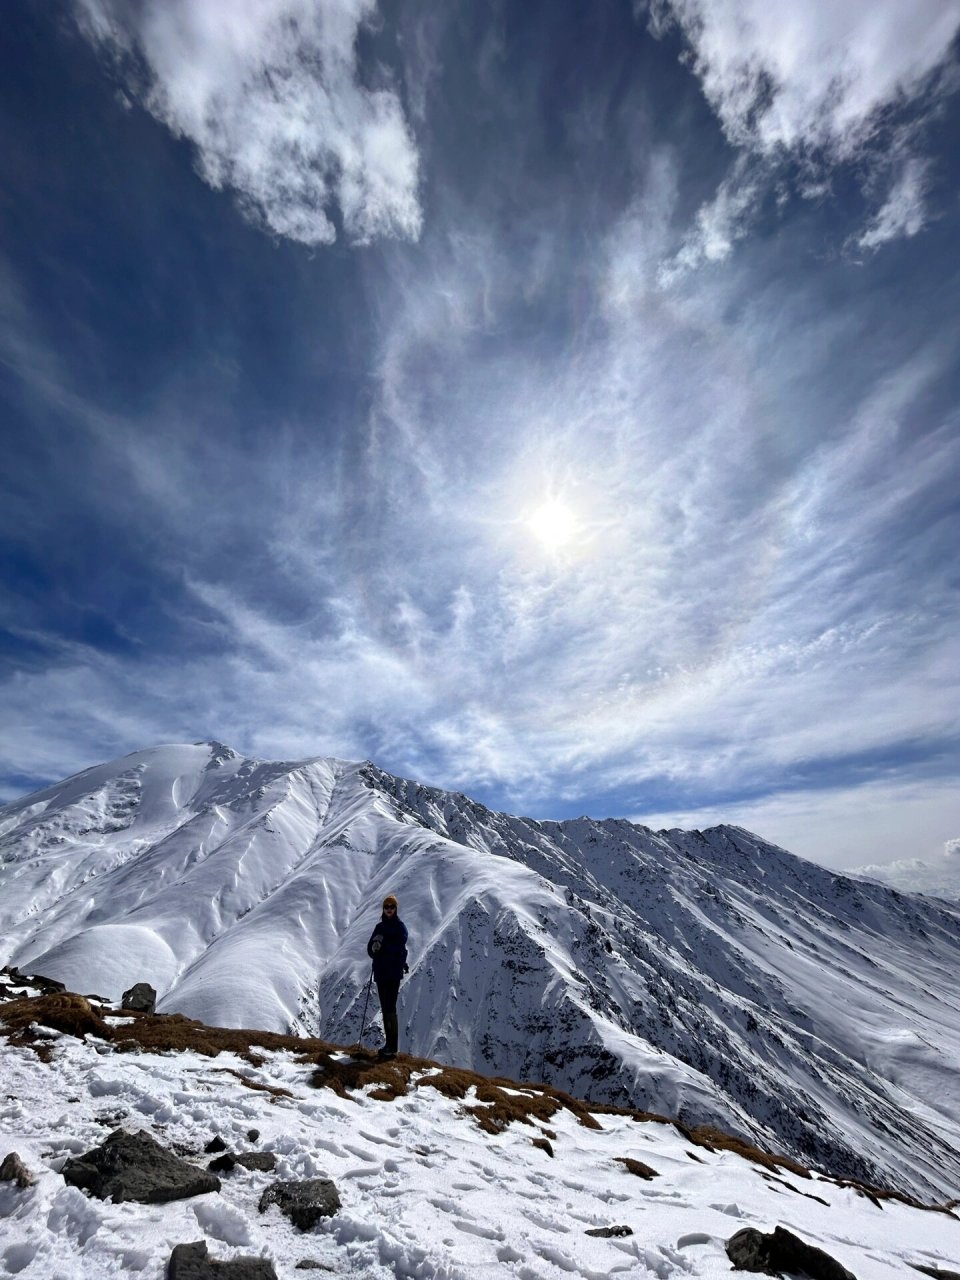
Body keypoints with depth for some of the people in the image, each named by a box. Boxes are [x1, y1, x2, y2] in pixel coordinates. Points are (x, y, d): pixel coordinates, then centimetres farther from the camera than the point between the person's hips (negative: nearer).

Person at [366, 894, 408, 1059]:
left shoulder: (400, 926, -5)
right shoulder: (380, 927, 12)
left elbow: (399, 948, -16)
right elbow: (370, 949, 5)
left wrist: (381, 945, -14)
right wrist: (374, 948, -16)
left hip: (393, 973, -6)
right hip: (380, 972, 6)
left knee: (390, 1008, -8)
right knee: (385, 1009, 12)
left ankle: (393, 1048, -1)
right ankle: (388, 1044, 22)